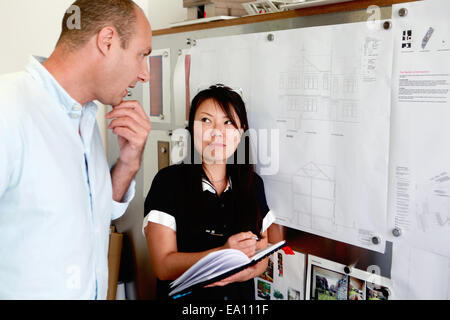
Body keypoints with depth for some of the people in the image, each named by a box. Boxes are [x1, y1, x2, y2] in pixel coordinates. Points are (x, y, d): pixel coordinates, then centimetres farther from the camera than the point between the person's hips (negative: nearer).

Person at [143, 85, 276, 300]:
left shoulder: (253, 183, 0)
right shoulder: (169, 181, -13)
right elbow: (163, 266, -17)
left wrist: (245, 272, -18)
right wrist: (224, 253, -28)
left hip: (240, 294, 4)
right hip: (184, 294, -3)